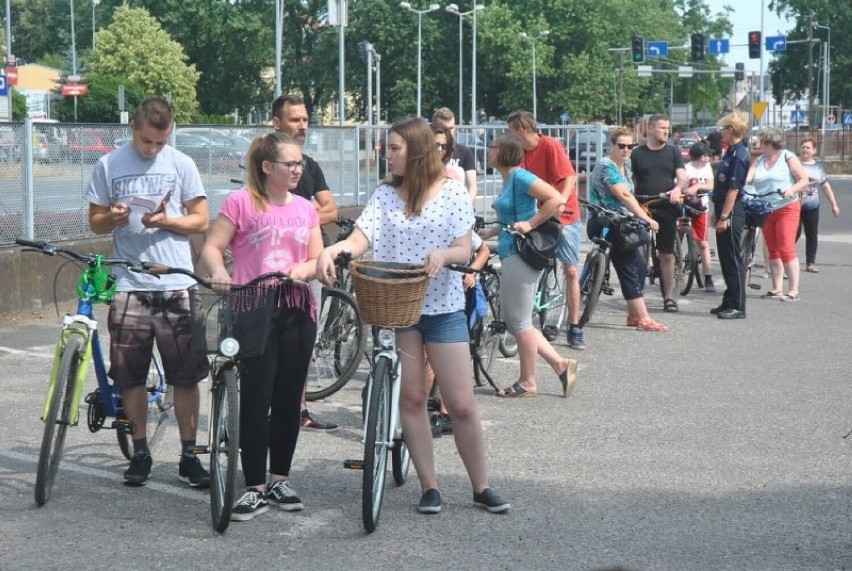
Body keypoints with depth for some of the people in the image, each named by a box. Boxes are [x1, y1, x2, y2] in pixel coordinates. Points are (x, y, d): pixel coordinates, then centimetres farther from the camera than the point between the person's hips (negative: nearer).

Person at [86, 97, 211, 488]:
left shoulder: (180, 164, 2)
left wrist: (167, 221, -15)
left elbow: (201, 220, 4)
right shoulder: (109, 165, 4)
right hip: (130, 285, 1)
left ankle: (189, 455, 10)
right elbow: (95, 221, 8)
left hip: (177, 284, -1)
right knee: (130, 375, 5)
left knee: (186, 375, 0)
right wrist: (113, 218, -14)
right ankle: (140, 451, 20)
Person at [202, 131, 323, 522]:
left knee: (289, 398, 9)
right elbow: (212, 247, -5)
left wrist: (302, 269, -11)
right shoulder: (241, 202, -3)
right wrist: (218, 272, -26)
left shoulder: (305, 209, 12)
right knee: (257, 399, -4)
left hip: (297, 310, 5)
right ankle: (255, 489, 4)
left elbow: (317, 259, 11)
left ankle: (279, 480, 23)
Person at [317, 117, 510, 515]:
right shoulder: (385, 195, 5)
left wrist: (444, 254, -26)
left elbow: (464, 251, -4)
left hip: (443, 307, -2)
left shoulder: (451, 192, -1)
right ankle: (429, 487, 14)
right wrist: (332, 250, -30)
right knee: (411, 398, 4)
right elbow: (359, 239, -9)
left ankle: (481, 487, 11)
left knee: (461, 404, -1)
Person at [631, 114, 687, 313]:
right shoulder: (638, 153, 6)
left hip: (666, 209, 1)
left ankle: (669, 296, 9)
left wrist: (678, 189, -21)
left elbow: (682, 177, 1)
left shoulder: (673, 152, 8)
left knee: (667, 254, 4)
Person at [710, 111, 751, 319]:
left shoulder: (739, 155, -16)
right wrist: (717, 213, 21)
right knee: (726, 259, 14)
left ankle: (738, 307, -1)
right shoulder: (731, 152, 14)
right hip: (724, 211, 10)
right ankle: (729, 302, 22)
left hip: (732, 213, -10)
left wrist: (724, 217, -22)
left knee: (733, 259, -5)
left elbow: (733, 189, -20)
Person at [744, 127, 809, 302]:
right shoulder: (759, 160, 10)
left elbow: (804, 179, -6)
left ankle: (794, 290, -11)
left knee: (786, 249, -13)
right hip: (766, 212, 6)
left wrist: (792, 189, -23)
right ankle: (776, 289, 15)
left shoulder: (787, 157, -4)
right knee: (773, 251, 9)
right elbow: (746, 178, -3)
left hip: (787, 209, -6)